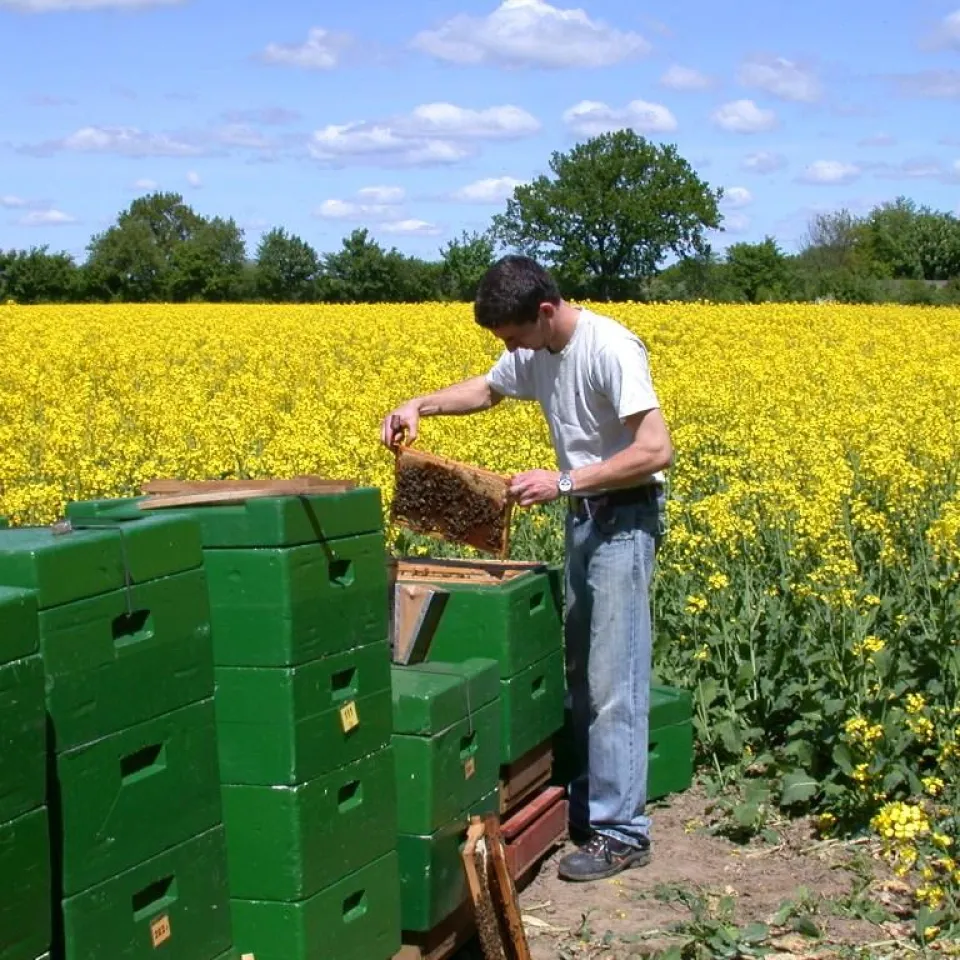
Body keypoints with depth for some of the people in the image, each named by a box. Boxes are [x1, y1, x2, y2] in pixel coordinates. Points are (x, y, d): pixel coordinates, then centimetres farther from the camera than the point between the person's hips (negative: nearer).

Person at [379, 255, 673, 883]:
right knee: (580, 669, 14)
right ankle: (588, 800, 24)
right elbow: (486, 389, 24)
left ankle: (622, 831, -3)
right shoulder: (535, 354, 3)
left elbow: (657, 452, -29)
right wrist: (421, 406, 6)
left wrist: (563, 482, -29)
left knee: (614, 677, -9)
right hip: (582, 513, 9)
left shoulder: (611, 349, -24)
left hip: (625, 517, -9)